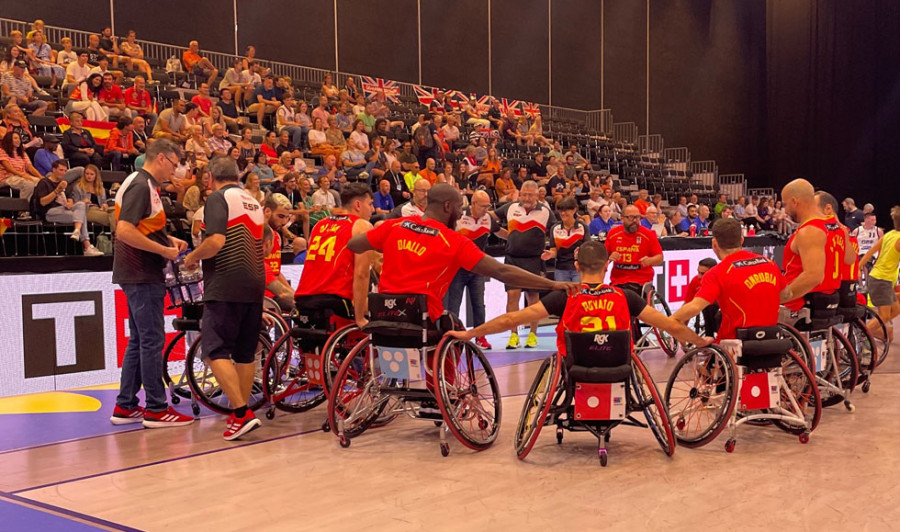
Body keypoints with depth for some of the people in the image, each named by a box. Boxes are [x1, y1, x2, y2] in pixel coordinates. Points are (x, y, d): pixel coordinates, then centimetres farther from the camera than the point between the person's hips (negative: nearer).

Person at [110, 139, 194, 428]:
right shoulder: (141, 186, -16)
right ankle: (156, 409, 1)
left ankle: (125, 407, 18)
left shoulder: (142, 184, 15)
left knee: (138, 341, 13)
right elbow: (124, 231, -27)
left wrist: (169, 239, 11)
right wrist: (164, 250, -20)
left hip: (139, 275, 10)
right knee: (152, 341, -5)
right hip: (143, 275, -10)